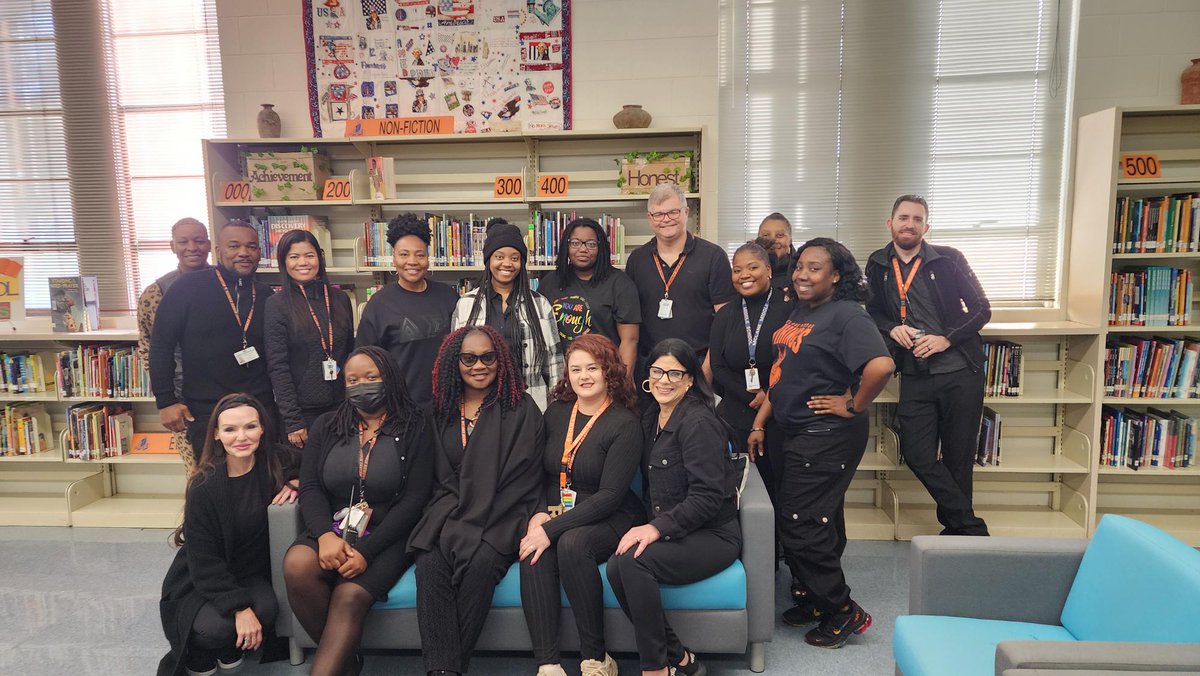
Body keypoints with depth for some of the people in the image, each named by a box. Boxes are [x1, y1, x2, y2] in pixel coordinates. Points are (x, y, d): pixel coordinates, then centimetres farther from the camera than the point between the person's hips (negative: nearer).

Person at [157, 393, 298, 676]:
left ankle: (231, 647, 9)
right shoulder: (204, 487, -22)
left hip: (252, 572, 3)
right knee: (216, 627, -29)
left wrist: (294, 483, -13)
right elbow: (204, 561, -18)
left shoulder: (277, 461, -12)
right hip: (201, 581, -3)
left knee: (267, 609, -27)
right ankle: (197, 650, 10)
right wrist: (239, 607, -26)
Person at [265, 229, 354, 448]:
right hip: (302, 410, -3)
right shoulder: (276, 305, -6)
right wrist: (292, 420, -13)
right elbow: (278, 367, -9)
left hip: (341, 405, 3)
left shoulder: (340, 299, 5)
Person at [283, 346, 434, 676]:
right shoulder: (326, 426, 12)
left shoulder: (415, 428, 0)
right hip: (333, 529, 4)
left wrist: (367, 551, -17)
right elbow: (310, 488, 3)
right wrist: (325, 534, -18)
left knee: (349, 596, -31)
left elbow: (414, 499, -7)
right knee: (297, 564, -28)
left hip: (388, 535, -3)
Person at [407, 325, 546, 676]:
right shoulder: (442, 410, 13)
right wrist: (454, 520, -6)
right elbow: (439, 477, 13)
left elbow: (520, 479, -5)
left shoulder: (522, 410, 1)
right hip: (450, 512, 3)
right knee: (430, 562, -26)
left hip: (501, 519, -3)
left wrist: (473, 526, -13)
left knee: (481, 563, -31)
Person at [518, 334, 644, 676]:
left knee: (572, 543, -34)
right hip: (553, 515, 4)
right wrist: (538, 514, -7)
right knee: (535, 551, -27)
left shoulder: (624, 423, -9)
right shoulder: (555, 412, 7)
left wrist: (553, 528, -21)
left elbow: (610, 494, -16)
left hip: (607, 520, -4)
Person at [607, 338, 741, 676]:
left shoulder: (699, 422, -14)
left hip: (712, 535, -7)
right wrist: (649, 527, 4)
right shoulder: (650, 418, 11)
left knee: (632, 560, -30)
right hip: (665, 531, 7)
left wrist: (658, 528, -24)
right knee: (616, 565, -22)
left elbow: (708, 497, -20)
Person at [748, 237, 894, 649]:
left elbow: (881, 365, -33)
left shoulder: (846, 315, -17)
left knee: (799, 523, -2)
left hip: (828, 437, -8)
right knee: (820, 523, 19)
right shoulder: (798, 312, 9)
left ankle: (843, 611, 16)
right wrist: (759, 423, 10)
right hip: (797, 432, 8)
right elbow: (784, 375, 14)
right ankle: (813, 598, 34)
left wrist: (854, 406, -19)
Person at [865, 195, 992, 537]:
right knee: (918, 456, -2)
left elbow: (982, 309, -1)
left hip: (960, 372, -2)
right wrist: (892, 328, -6)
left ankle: (956, 528, 25)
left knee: (958, 458, 6)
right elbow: (874, 312, 15)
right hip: (914, 377, 2)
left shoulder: (948, 260, -3)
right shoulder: (877, 265, 5)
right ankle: (971, 528, 14)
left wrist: (946, 339, -14)